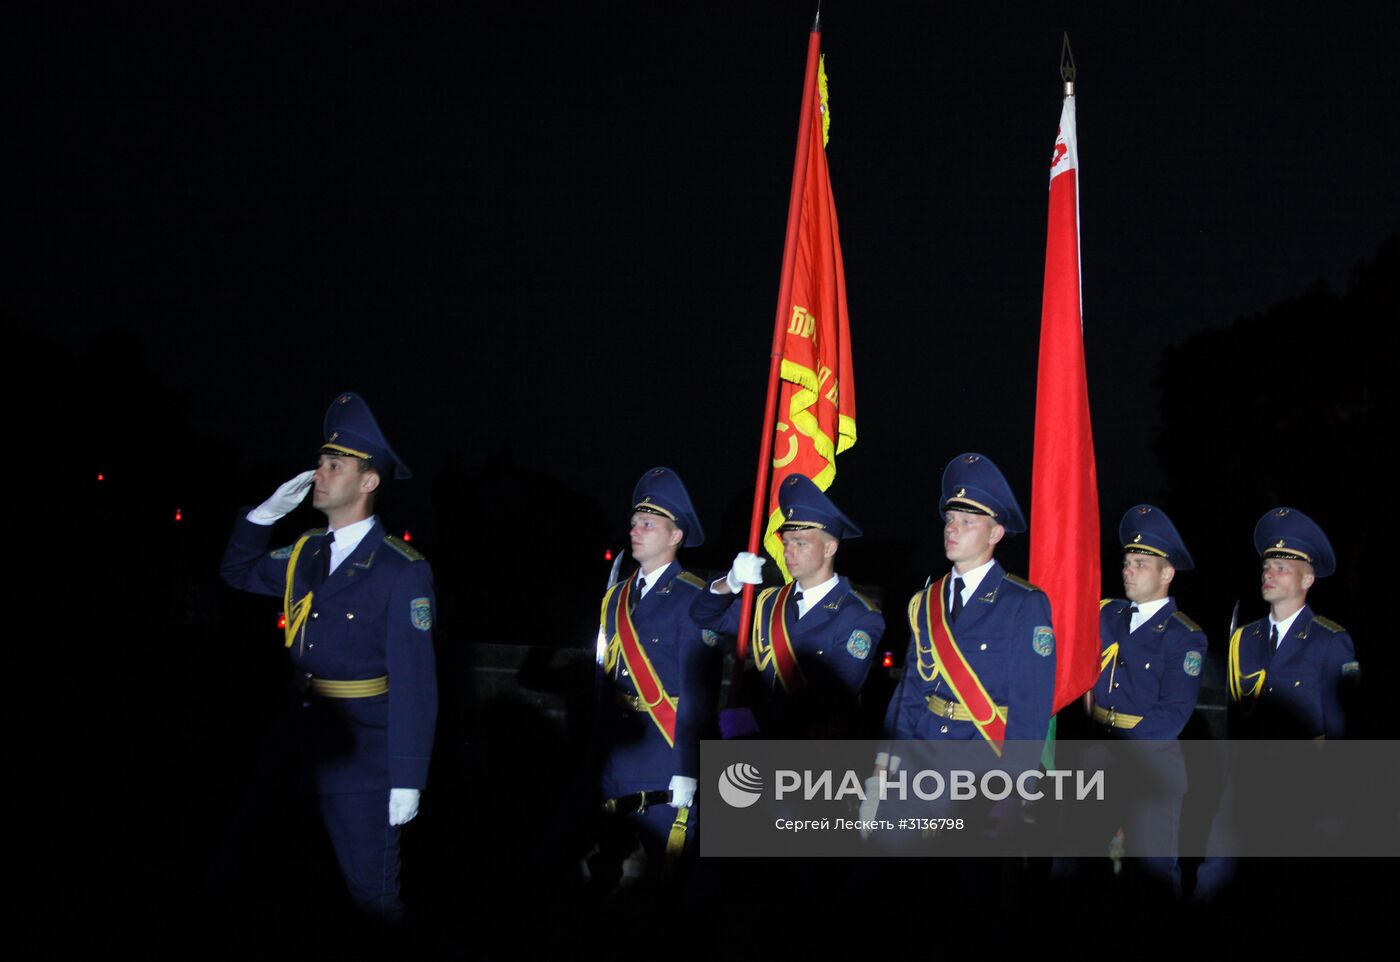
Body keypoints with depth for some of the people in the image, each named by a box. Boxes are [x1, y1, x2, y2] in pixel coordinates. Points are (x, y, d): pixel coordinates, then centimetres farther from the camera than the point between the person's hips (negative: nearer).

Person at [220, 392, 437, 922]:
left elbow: (413, 684, -17)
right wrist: (265, 513, 6)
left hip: (365, 760, -6)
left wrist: (407, 780, -18)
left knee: (370, 895, 3)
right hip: (308, 753, 7)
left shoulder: (401, 570, -16)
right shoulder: (304, 553, 6)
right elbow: (238, 572, 24)